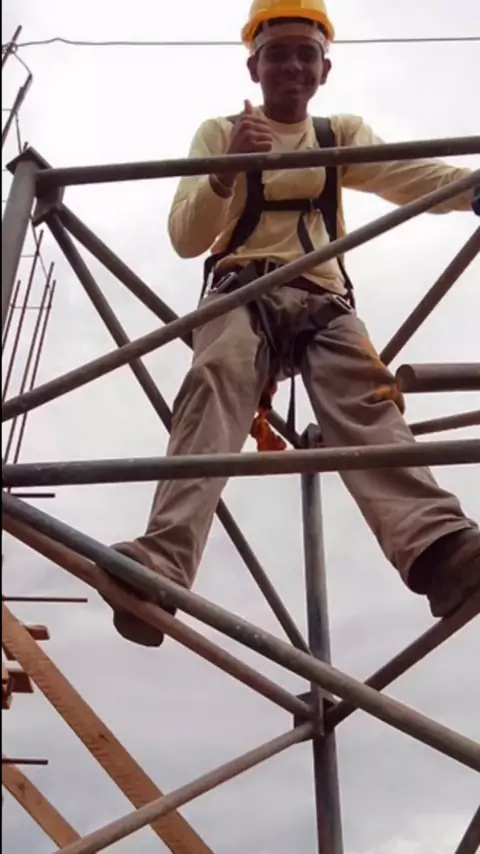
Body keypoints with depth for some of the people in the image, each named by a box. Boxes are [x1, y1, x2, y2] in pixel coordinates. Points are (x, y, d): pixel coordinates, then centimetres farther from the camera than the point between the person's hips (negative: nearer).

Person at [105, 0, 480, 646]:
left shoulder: (344, 135, 22)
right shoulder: (219, 133, 17)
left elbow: (413, 177, 2)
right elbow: (185, 239, 6)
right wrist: (227, 174, -13)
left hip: (323, 301, 1)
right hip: (242, 292, -1)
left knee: (367, 405, -28)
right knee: (213, 394, -32)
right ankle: (158, 566, -50)